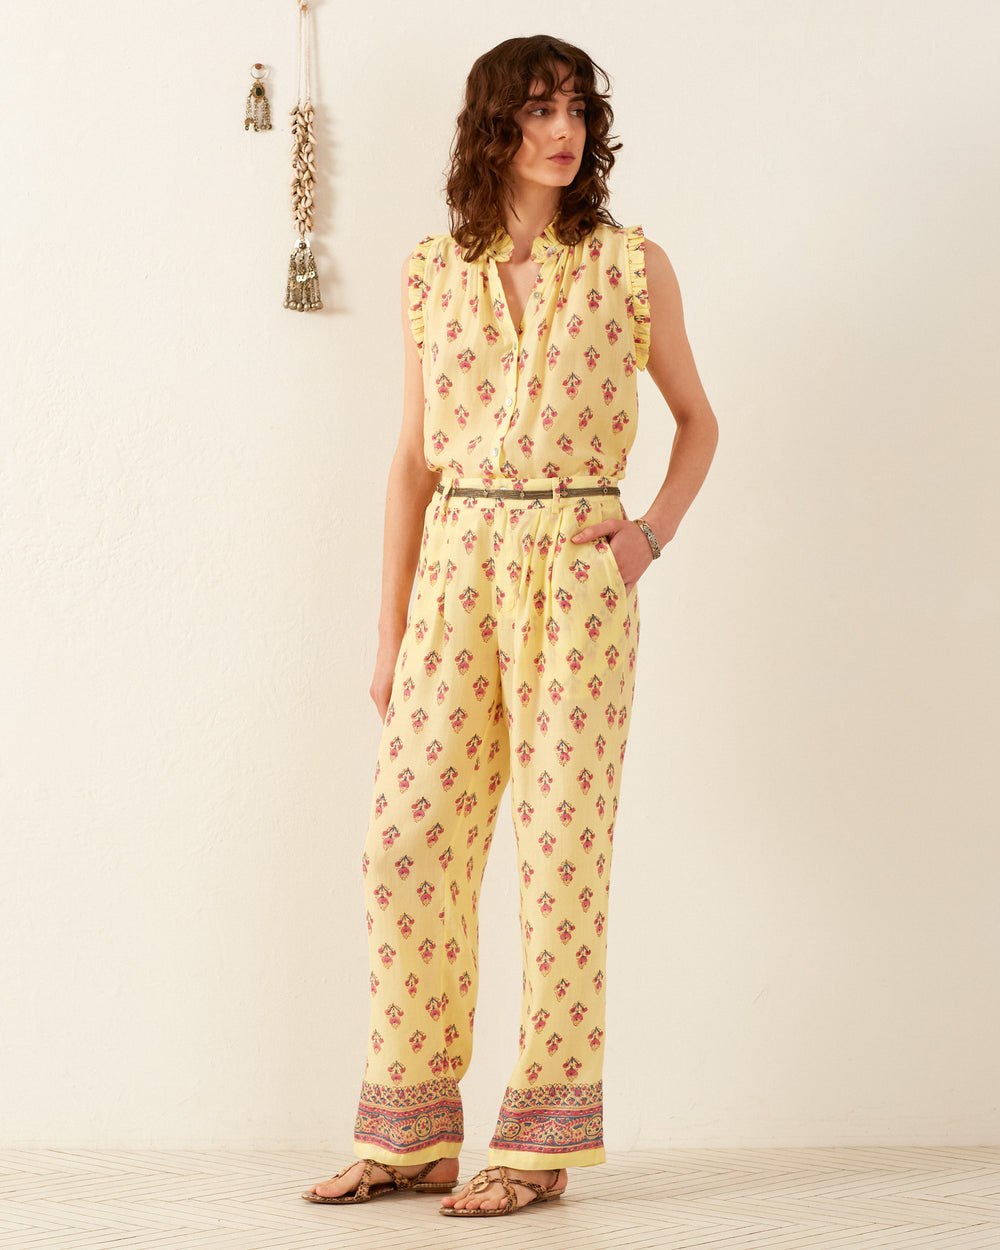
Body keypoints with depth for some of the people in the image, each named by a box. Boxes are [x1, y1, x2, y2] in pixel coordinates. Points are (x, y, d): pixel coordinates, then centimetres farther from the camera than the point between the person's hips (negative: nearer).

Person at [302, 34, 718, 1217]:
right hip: (458, 569, 3)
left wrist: (651, 531, -3)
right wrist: (391, 626, 8)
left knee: (559, 842, -4)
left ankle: (542, 1142, 4)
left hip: (576, 571, -3)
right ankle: (411, 1134, 9)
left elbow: (697, 420, 14)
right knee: (407, 839, -2)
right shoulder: (434, 274, 9)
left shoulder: (632, 266, 3)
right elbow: (414, 459, 11)